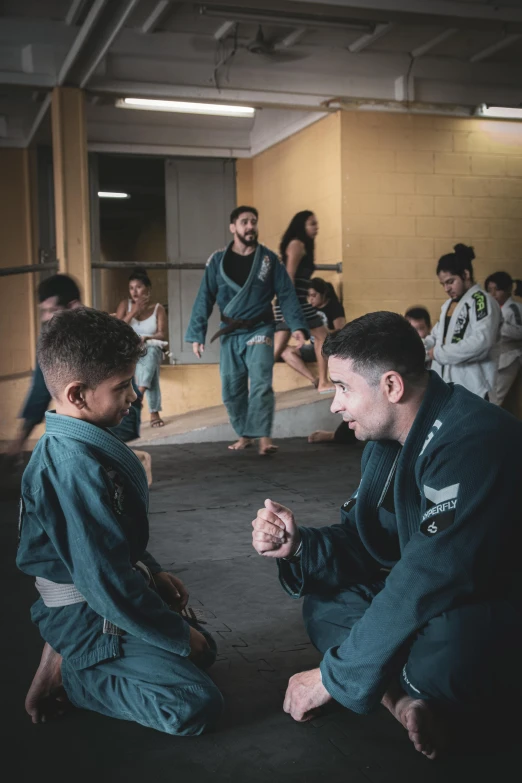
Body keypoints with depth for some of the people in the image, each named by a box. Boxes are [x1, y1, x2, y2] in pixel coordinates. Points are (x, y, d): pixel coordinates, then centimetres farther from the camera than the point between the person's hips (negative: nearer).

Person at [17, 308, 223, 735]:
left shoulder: (85, 444, 2)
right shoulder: (75, 465, -30)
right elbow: (105, 579, -28)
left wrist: (153, 572, 10)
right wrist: (177, 634, -17)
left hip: (108, 598, 10)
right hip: (86, 615, -10)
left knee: (203, 651, 19)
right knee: (197, 705, -15)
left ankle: (69, 655, 12)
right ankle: (65, 674, -2)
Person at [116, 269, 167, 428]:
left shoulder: (158, 308, 3)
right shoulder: (125, 305, 6)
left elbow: (162, 334, -3)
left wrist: (145, 338, -22)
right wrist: (133, 312, -12)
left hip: (151, 348, 0)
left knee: (150, 352, -38)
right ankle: (154, 412, -40)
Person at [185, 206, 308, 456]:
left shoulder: (269, 259, -2)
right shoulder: (218, 261, -1)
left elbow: (286, 294, -2)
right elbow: (205, 299, -1)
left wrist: (297, 326, -15)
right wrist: (197, 334, -8)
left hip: (259, 330, -2)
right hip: (230, 334, 2)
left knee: (261, 385, -15)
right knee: (231, 388, 7)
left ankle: (264, 437, -12)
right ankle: (244, 434, 23)